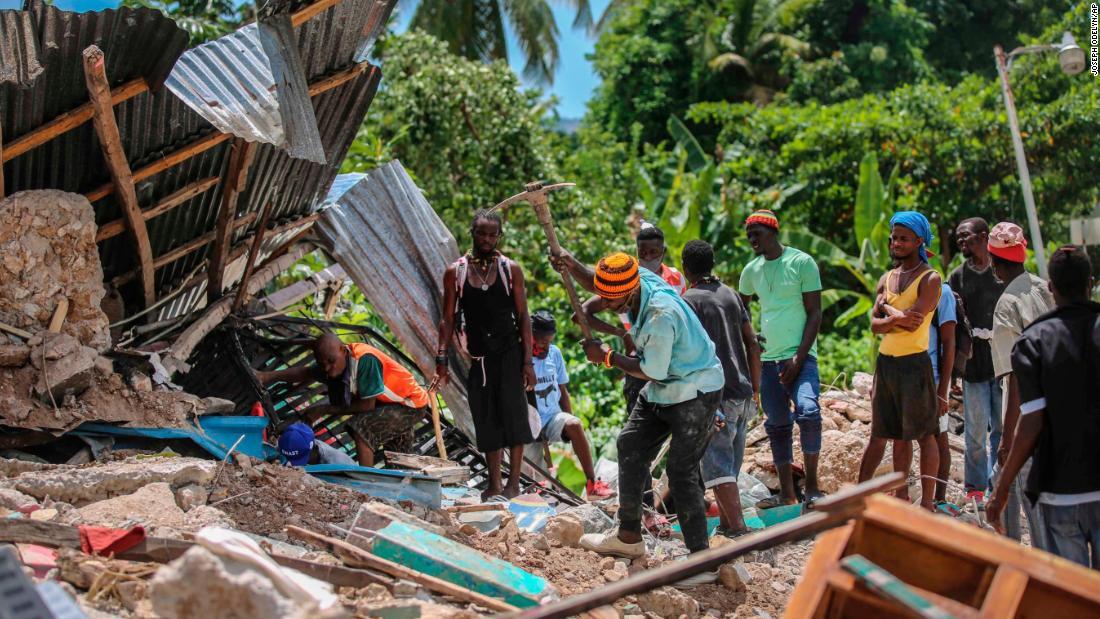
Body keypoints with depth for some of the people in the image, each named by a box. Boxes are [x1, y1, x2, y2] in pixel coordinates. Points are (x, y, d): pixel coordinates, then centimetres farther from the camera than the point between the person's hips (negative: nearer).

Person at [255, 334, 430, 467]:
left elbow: (368, 405, -29)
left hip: (412, 404, -9)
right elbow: (305, 372, 3)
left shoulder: (365, 359, -34)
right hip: (389, 403, 9)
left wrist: (325, 410, -21)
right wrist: (268, 377, -12)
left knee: (361, 426, -26)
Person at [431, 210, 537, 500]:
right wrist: (442, 359, -4)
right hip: (477, 356, 2)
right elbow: (448, 319, 5)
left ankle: (513, 482, 3)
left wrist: (528, 361, -6)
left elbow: (523, 316, 0)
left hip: (509, 353, -1)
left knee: (512, 413, -5)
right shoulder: (455, 272, 3)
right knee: (486, 419, 5)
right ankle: (494, 484, 12)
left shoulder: (511, 270, 1)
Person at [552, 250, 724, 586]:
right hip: (662, 390, 10)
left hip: (696, 391, -10)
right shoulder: (637, 278, -8)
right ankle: (629, 537, 23)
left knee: (681, 471, -12)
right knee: (630, 447, 12)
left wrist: (608, 358, -13)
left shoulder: (661, 314, -34)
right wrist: (572, 266, -7)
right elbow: (598, 284, 13)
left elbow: (653, 371, -23)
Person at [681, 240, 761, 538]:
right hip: (742, 391, 7)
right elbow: (752, 343, 12)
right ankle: (725, 524, 24)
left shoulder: (689, 300, -7)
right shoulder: (731, 295, 12)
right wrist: (755, 388, 17)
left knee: (717, 465, -8)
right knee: (731, 464, 16)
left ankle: (739, 529, -17)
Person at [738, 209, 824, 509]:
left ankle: (812, 485, -13)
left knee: (808, 411, -24)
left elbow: (815, 314, -8)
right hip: (768, 359, 6)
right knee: (777, 425, 8)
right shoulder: (752, 270, 10)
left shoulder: (802, 262, -5)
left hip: (800, 357, -6)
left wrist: (799, 358, -15)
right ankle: (787, 492, 17)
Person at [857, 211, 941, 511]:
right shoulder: (887, 278, 13)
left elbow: (912, 321, -19)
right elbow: (874, 324, 4)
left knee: (923, 434, -1)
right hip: (885, 361, 7)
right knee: (888, 433, 11)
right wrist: (897, 319, -16)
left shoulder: (930, 279, -7)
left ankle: (927, 501, 5)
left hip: (914, 362, -7)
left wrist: (887, 308, -2)